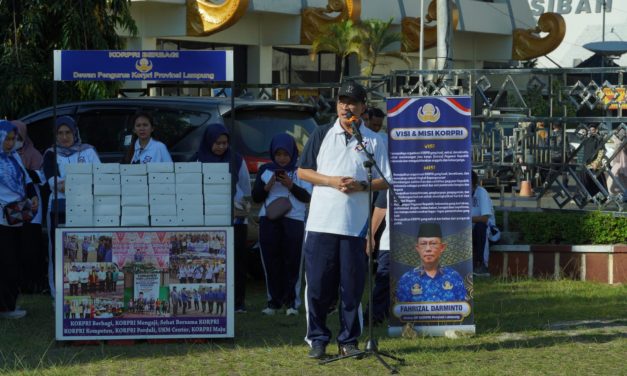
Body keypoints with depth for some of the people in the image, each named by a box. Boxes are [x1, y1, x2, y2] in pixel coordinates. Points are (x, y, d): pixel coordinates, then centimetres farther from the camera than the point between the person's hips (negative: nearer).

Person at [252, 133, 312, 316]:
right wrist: (268, 185, -5)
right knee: (271, 261, -1)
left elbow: (307, 196, 2)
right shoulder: (265, 170, 14)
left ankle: (291, 301, -2)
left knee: (292, 261, -6)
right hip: (269, 220, 2)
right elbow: (256, 197, 13)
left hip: (293, 220, -2)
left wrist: (291, 185, -11)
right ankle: (274, 300, 6)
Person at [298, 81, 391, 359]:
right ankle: (317, 339, 8)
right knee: (318, 285, -1)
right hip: (321, 222, 0)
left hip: (355, 226, 0)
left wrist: (360, 185, -12)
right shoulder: (322, 135, 9)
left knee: (352, 286, 1)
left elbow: (385, 181, 7)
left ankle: (348, 340, 11)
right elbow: (302, 171, 8)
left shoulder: (373, 141, 8)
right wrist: (331, 181, -7)